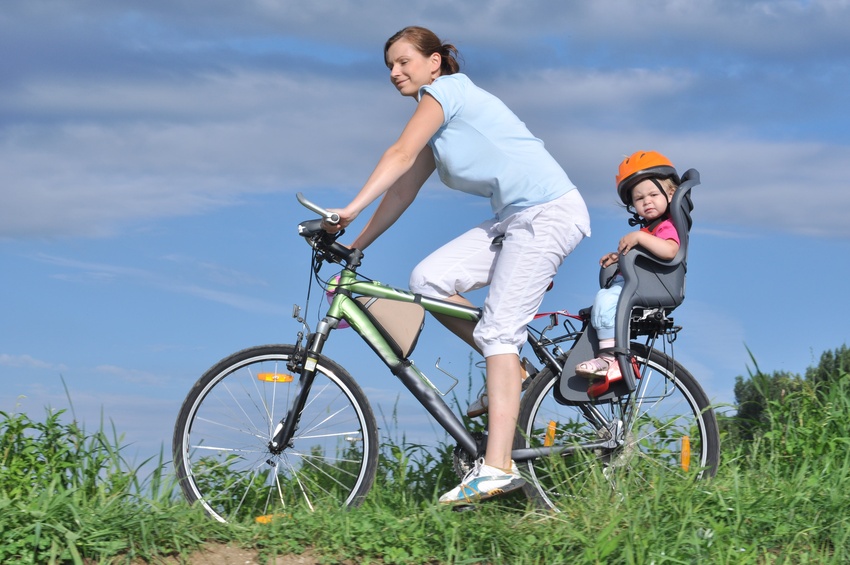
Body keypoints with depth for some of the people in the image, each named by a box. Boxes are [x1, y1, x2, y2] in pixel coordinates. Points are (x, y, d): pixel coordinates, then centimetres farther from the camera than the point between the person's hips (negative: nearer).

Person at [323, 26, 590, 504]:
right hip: (515, 219, 9)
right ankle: (510, 369, 10)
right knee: (428, 280, -3)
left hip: (549, 213, -9)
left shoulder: (447, 90, -6)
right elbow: (402, 192, 20)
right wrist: (354, 247, 15)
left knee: (499, 329, -16)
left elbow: (401, 156, -18)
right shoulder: (439, 131, 21)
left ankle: (498, 467, -22)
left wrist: (350, 211, -25)